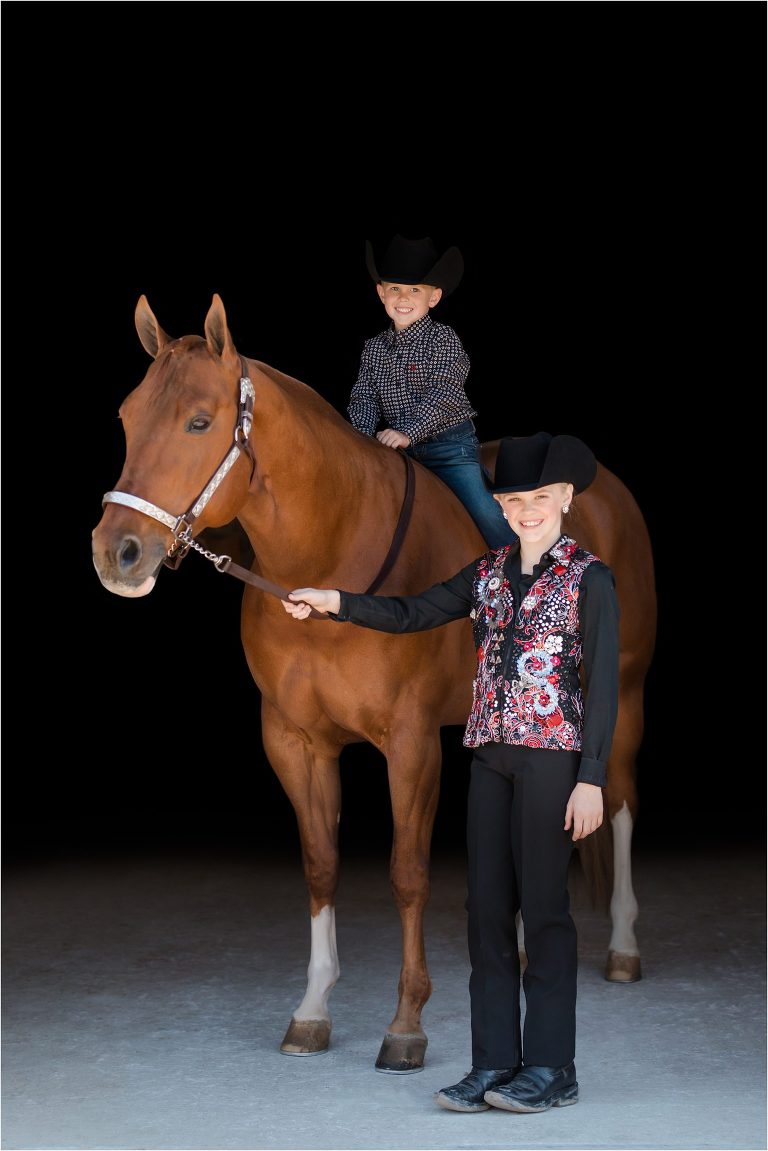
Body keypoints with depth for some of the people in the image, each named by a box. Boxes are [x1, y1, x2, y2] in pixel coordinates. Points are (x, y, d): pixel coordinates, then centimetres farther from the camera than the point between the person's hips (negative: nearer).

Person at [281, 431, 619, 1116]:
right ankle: (494, 1063, 12)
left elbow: (603, 684, -7)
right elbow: (411, 614, 9)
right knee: (487, 905, 6)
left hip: (552, 754, -6)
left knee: (543, 905, -2)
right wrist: (334, 602, -4)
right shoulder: (489, 574, 12)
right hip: (490, 754, 6)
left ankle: (551, 1069, 6)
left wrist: (591, 779, -12)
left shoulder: (589, 579, -4)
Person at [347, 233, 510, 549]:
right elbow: (364, 398, 6)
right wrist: (362, 434, -15)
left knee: (483, 509, -18)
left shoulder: (444, 339, -5)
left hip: (451, 444, -5)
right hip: (400, 448, 5)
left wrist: (407, 432, -27)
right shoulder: (374, 348, 10)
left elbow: (444, 394, -16)